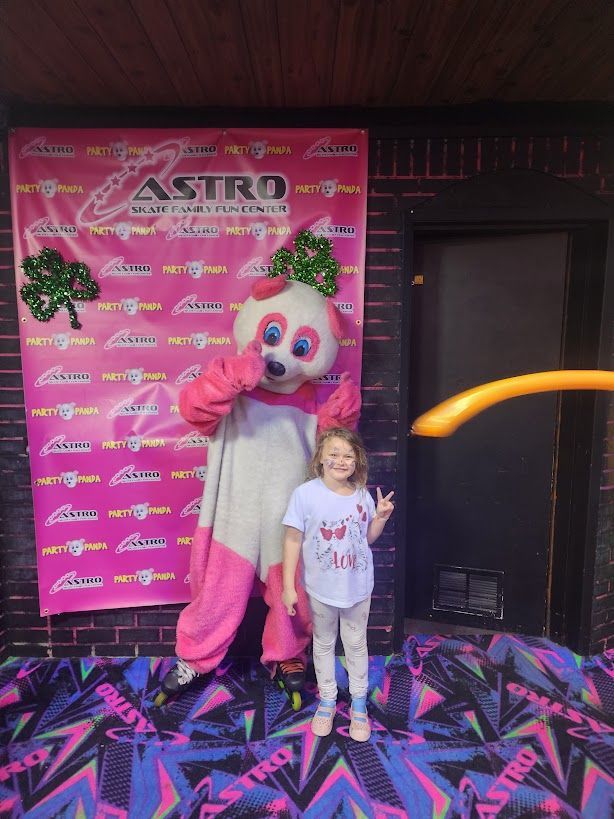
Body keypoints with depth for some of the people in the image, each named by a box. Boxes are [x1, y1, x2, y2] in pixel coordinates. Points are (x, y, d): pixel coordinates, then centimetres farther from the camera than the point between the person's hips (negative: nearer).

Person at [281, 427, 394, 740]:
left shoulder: (362, 495, -6)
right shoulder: (305, 494, -17)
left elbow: (368, 537, 8)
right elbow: (293, 540, -12)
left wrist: (380, 517, -11)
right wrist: (288, 586, -12)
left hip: (358, 587, 2)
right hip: (321, 588, -2)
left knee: (356, 644, 18)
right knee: (323, 644, 19)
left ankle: (359, 704, 38)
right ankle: (327, 701, 40)